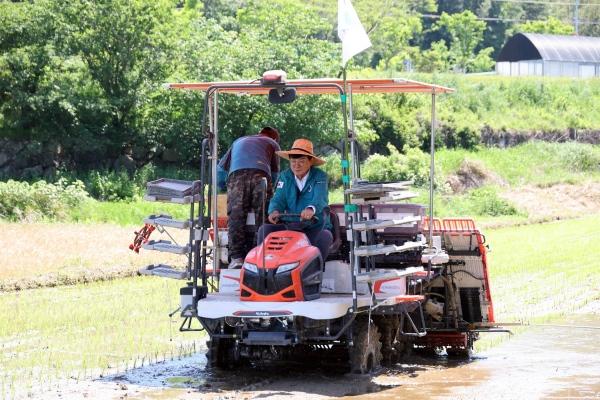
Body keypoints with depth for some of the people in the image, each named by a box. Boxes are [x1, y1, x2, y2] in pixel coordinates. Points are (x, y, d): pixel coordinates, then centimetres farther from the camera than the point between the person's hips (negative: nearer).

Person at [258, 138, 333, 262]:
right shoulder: (285, 177, 7)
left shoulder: (320, 177, -5)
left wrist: (311, 209, -50)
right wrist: (274, 210, -33)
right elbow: (278, 198, -6)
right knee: (264, 230, -17)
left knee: (325, 237, -35)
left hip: (315, 228, -3)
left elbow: (320, 198, -24)